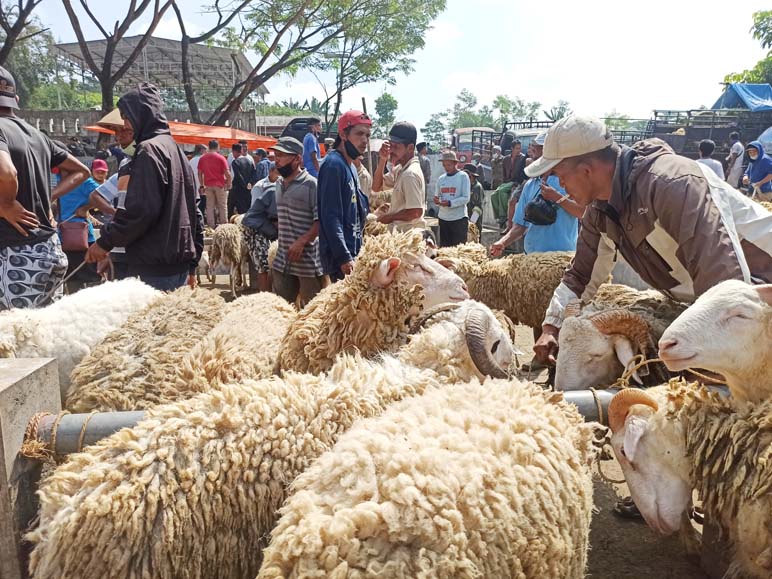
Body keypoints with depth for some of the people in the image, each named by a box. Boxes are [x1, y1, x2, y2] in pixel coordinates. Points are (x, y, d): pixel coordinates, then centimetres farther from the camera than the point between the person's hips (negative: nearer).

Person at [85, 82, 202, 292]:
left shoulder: (149, 149, -10)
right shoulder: (176, 150, 18)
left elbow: (141, 210, -20)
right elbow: (195, 214, 19)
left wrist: (105, 241, -8)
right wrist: (191, 266, 22)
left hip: (154, 271, -9)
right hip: (180, 265, 9)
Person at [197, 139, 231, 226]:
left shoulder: (203, 158, 4)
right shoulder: (221, 158, -7)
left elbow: (200, 173, 8)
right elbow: (227, 173, -11)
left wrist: (201, 185, 15)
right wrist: (229, 184, 1)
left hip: (208, 186, 3)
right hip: (220, 185, -3)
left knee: (210, 207, 7)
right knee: (222, 206, 5)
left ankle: (211, 226, 7)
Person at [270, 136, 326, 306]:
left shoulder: (311, 184, -12)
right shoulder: (279, 184, 12)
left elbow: (320, 220, -17)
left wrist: (301, 242, -23)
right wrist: (282, 240, 17)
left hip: (308, 260, -8)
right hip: (283, 258, 8)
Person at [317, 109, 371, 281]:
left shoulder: (350, 166, 15)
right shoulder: (334, 164, -14)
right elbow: (330, 217, -20)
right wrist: (344, 257, -23)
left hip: (353, 251, 9)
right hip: (341, 255, -9)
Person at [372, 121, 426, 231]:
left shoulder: (411, 174, -22)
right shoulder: (400, 169, 8)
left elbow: (416, 212, -27)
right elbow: (377, 187, 12)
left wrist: (389, 217, -14)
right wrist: (382, 160, -1)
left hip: (407, 233, -10)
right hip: (401, 231, 10)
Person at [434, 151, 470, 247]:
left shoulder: (463, 176, -3)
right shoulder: (441, 179, 10)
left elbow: (466, 198, -10)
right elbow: (438, 196, 14)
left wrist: (450, 203, -22)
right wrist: (437, 200, -10)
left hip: (459, 218, -5)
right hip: (443, 218, 5)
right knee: (444, 247, 10)